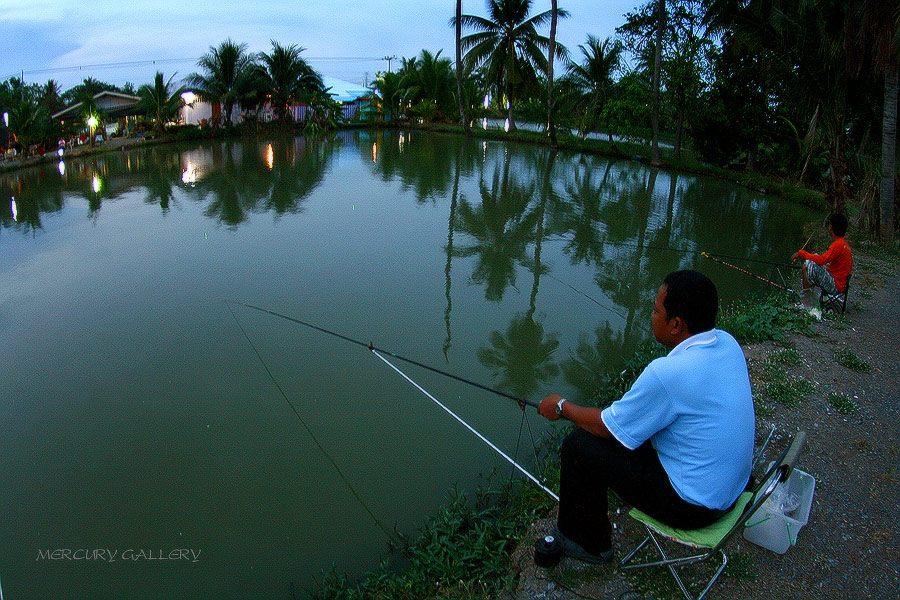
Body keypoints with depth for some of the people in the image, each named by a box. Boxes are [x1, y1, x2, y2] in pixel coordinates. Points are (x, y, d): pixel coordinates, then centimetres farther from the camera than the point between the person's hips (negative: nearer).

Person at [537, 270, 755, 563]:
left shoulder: (667, 373, -31)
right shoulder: (727, 343, -5)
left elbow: (608, 427, -16)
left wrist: (562, 407, 0)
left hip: (693, 504, -9)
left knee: (579, 445, -4)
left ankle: (586, 542, 19)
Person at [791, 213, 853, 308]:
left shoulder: (838, 245, -19)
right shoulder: (844, 243, 12)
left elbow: (822, 260, -29)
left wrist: (801, 253, -22)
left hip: (836, 285, -10)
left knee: (809, 265, -20)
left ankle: (807, 305, -14)